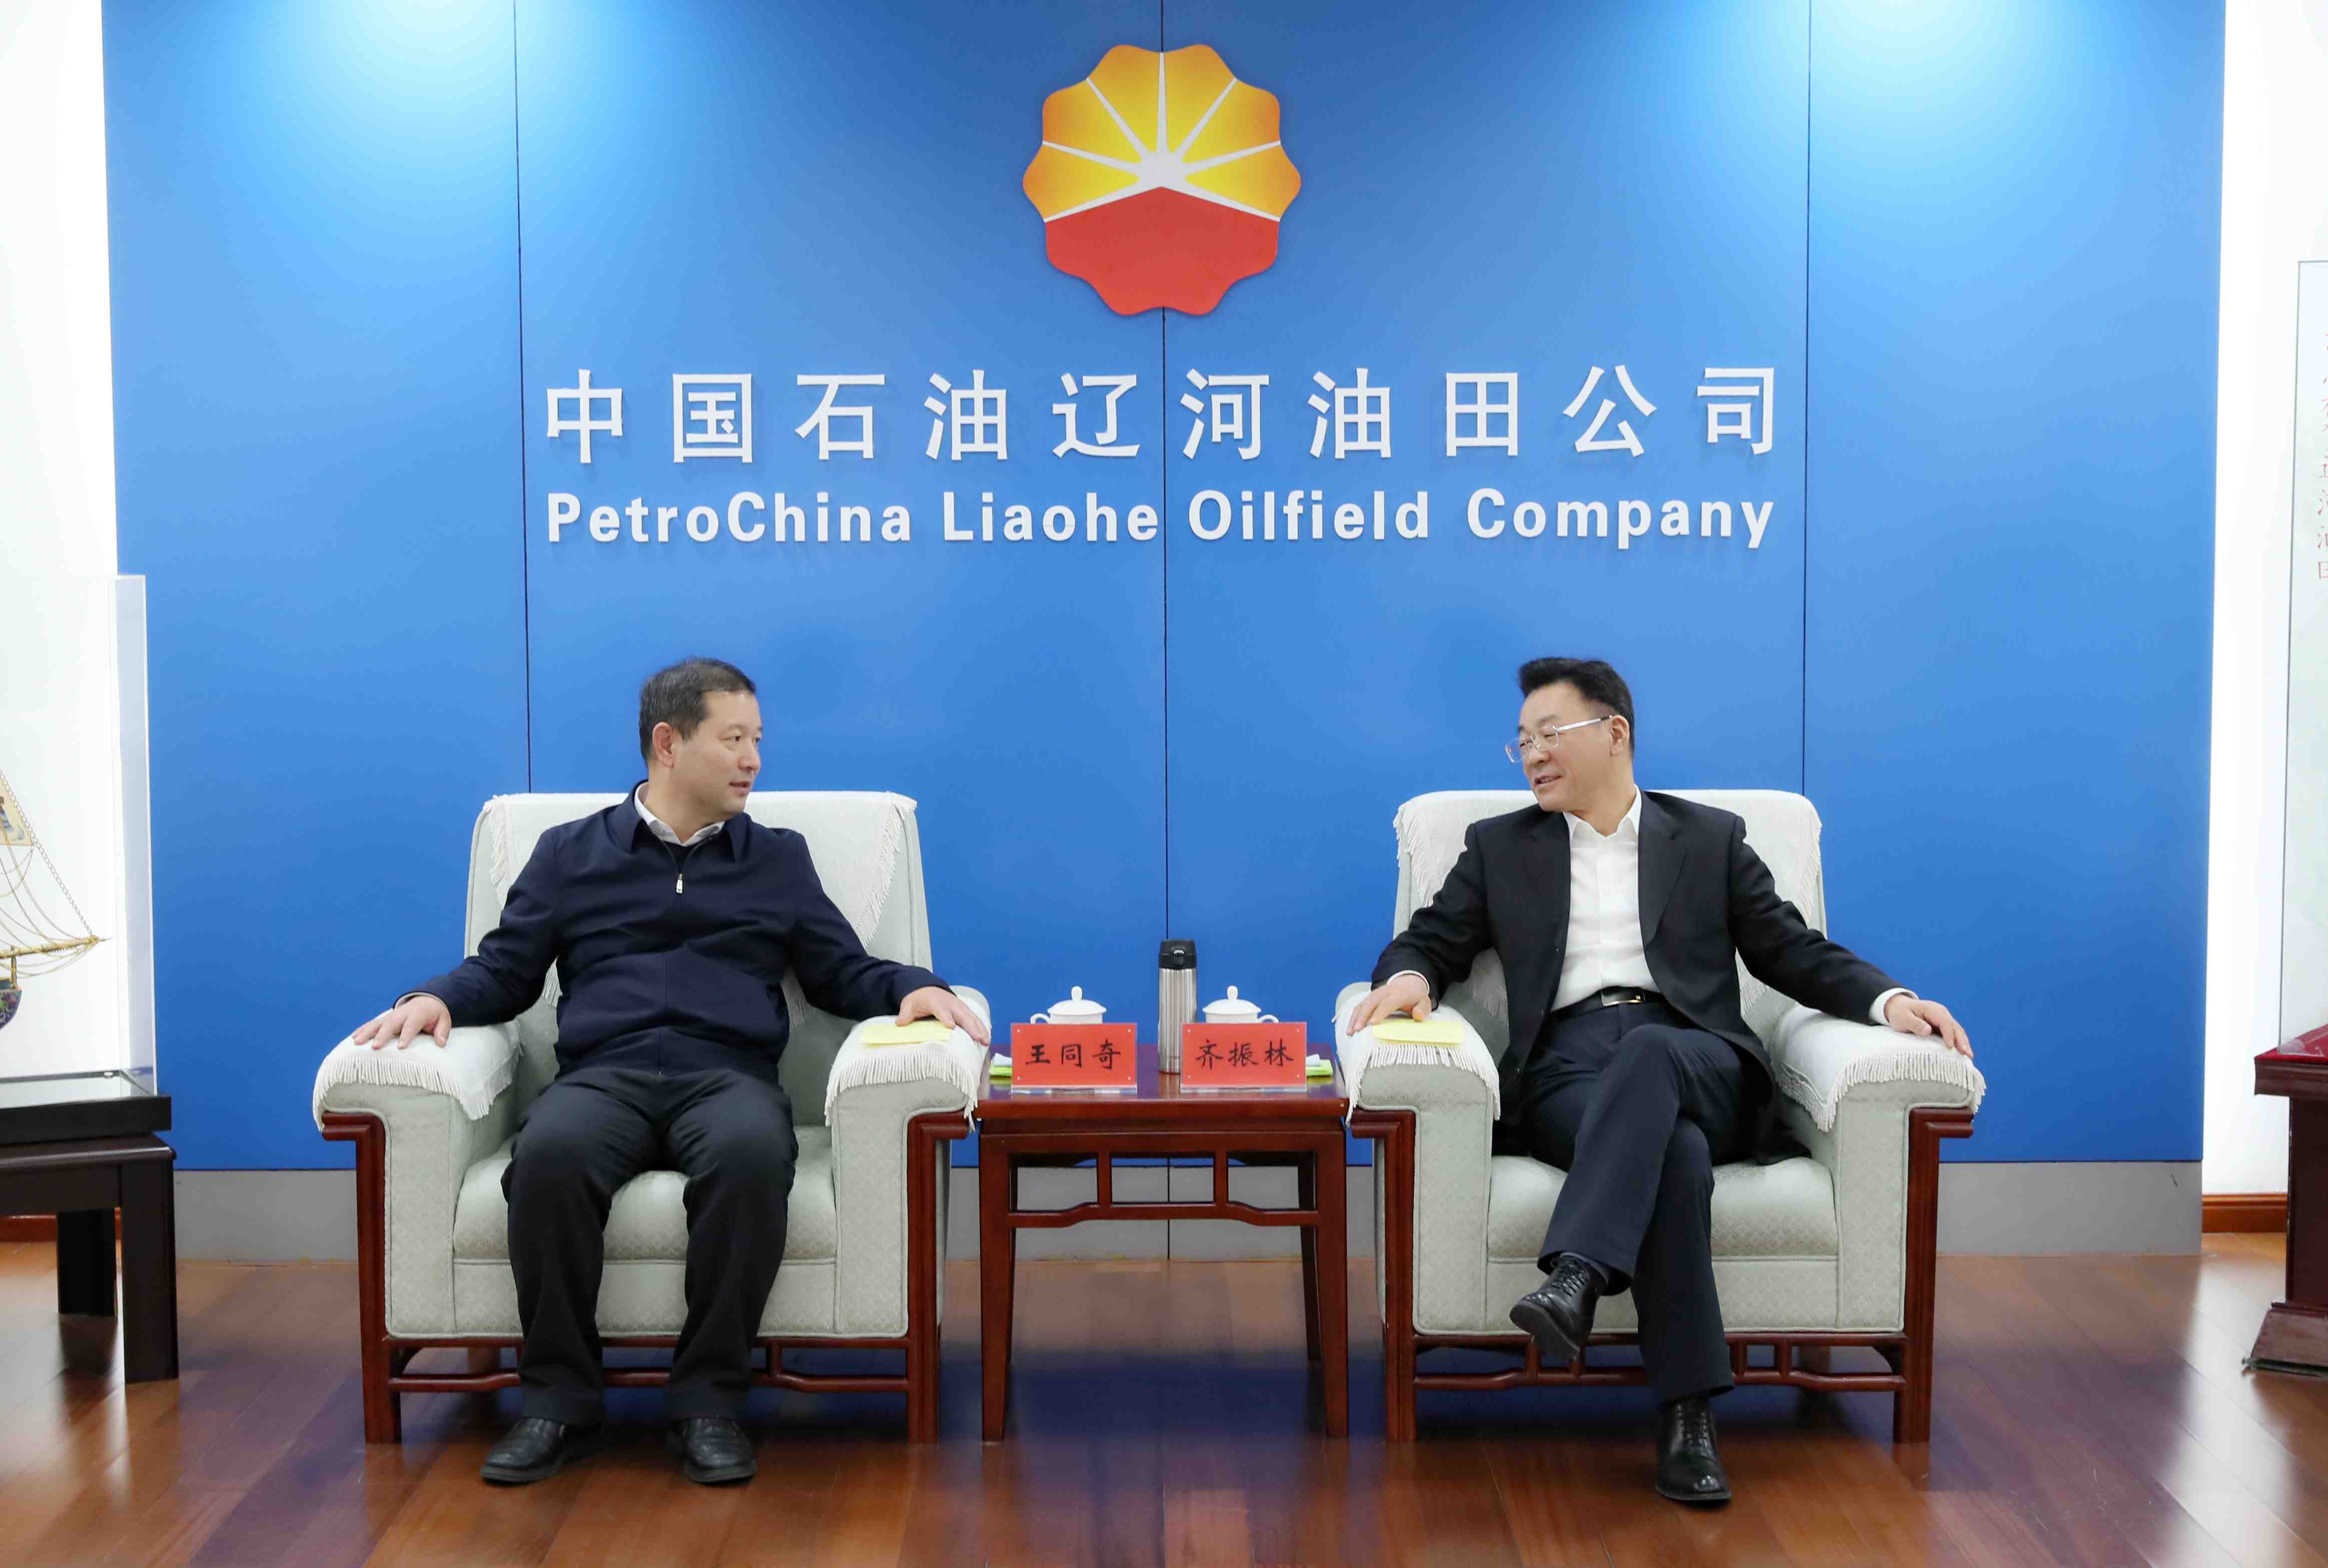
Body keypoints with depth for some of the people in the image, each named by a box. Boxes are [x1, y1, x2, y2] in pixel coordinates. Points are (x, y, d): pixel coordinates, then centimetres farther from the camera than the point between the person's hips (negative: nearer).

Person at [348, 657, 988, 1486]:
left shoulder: (779, 859, 24)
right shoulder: (569, 854, 21)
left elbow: (845, 974, 20)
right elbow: (503, 972, 18)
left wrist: (915, 986, -1)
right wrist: (436, 999, -3)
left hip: (729, 1078, 0)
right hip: (602, 1076, 0)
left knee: (751, 1154, -38)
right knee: (551, 1154, -37)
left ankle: (709, 1401, -27)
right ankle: (559, 1399, -22)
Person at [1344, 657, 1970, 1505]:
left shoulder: (1711, 838, 20)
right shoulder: (1500, 847, 23)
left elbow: (1794, 951, 16)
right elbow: (1428, 942, 19)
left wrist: (1889, 998, -3)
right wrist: (1409, 977, -7)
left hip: (1691, 1060, 0)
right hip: (1566, 1068, 0)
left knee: (1646, 1053, -39)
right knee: (1674, 1150, -35)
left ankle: (1575, 1278, -53)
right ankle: (1685, 1415, -40)